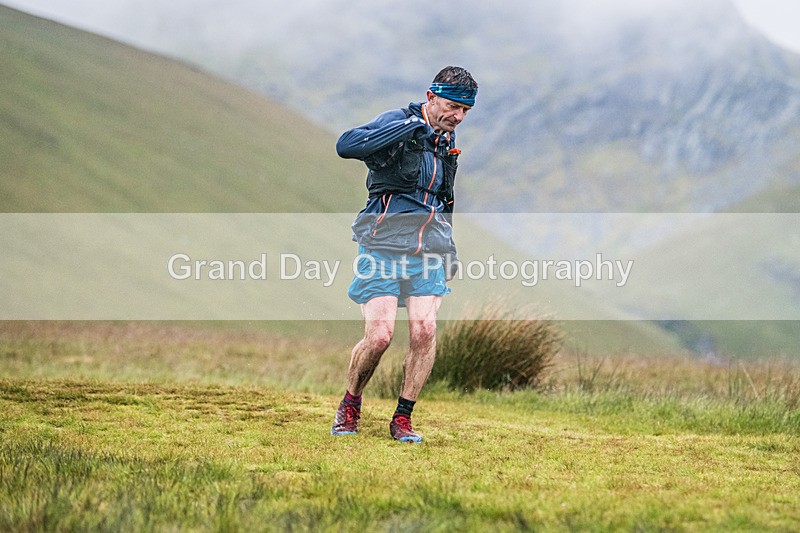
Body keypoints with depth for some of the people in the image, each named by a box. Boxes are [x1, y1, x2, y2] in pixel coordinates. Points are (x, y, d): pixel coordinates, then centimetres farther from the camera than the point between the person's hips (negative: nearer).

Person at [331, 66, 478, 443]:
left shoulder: (448, 139, 15)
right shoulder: (396, 122, -8)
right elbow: (345, 146, -26)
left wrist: (449, 248, 31)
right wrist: (408, 127, -30)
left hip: (428, 248, 5)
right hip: (385, 241, -5)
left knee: (425, 330, -11)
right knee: (379, 335, -13)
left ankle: (402, 418, 2)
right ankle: (350, 405, 13)